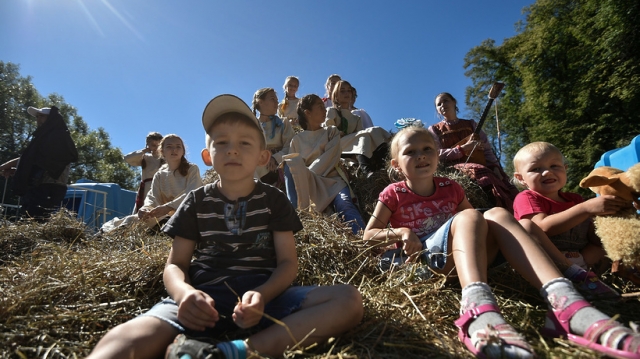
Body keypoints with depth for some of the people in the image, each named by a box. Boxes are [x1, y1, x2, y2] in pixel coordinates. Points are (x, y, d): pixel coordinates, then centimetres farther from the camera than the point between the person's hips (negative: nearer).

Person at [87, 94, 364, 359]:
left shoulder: (274, 200, 10)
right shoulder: (197, 202, 12)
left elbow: (288, 262, 3)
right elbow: (175, 265, 9)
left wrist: (262, 295, -20)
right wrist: (184, 292, -17)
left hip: (265, 295, 2)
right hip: (206, 298, -1)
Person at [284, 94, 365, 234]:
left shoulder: (332, 132, 16)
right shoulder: (297, 140, 17)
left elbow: (329, 158, -1)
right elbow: (293, 167, 7)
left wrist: (307, 173, -14)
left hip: (331, 180, 0)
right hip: (305, 184, 1)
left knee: (345, 204, -33)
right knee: (291, 163, -28)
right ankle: (297, 209, -33)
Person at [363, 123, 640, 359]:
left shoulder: (450, 188, 16)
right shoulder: (394, 194, 4)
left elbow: (478, 227, 23)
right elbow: (368, 235, 4)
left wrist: (479, 233, -3)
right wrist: (400, 232, -15)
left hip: (457, 254, 4)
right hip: (424, 257, -4)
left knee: (497, 214, -22)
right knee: (467, 217, -30)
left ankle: (565, 303, -42)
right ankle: (479, 309, -59)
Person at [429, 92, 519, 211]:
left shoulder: (471, 124, 23)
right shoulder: (434, 130, 15)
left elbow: (487, 150, 15)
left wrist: (495, 167, -5)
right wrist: (463, 149, -10)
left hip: (481, 166, 4)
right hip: (453, 168, -3)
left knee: (501, 180, -29)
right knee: (479, 171, -36)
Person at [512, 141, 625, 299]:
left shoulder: (575, 200, 17)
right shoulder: (527, 198, -2)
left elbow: (595, 237, 10)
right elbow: (544, 227, -21)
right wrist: (586, 208, -25)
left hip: (579, 258, 6)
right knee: (526, 225, -29)